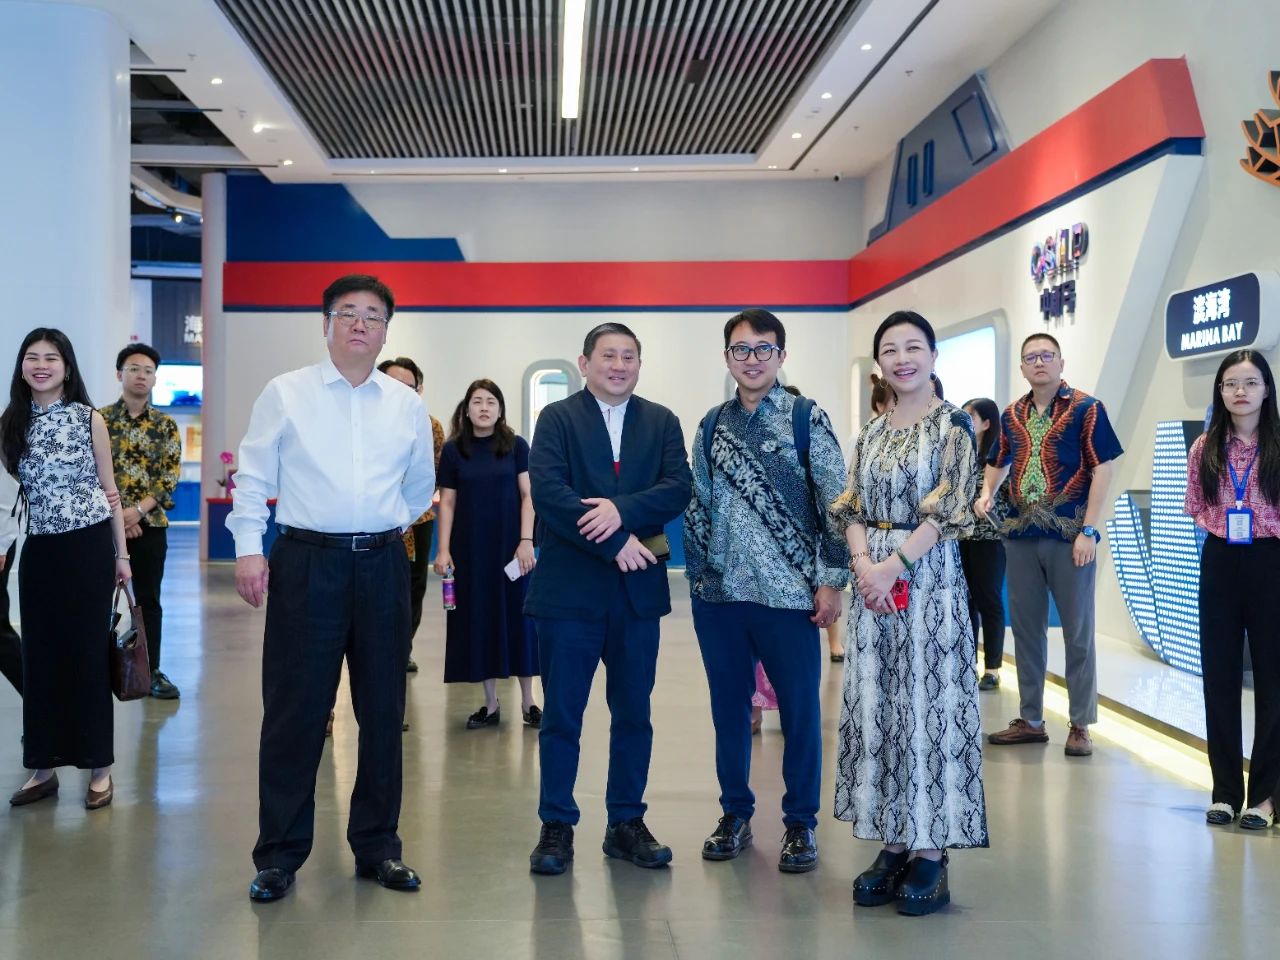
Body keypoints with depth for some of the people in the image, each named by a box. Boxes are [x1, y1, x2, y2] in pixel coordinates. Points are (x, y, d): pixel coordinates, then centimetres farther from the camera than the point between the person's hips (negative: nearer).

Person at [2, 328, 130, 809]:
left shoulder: (89, 419, -2)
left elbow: (109, 490, 3)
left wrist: (121, 554, 2)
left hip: (89, 547, -3)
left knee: (88, 654, 1)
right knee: (40, 656, 6)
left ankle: (100, 768, 10)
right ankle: (43, 766, 18)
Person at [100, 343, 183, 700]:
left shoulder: (165, 425, 5)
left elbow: (171, 475, -1)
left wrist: (138, 509, -15)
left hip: (150, 523, 1)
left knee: (149, 600, 7)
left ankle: (152, 671, 15)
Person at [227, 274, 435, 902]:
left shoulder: (407, 406, 9)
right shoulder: (285, 393, 2)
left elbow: (420, 485, 21)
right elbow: (253, 477, 1)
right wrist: (249, 549, -6)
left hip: (382, 565, 3)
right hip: (306, 563, -3)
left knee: (383, 711, 8)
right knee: (294, 710, -1)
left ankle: (376, 846, 21)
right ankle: (279, 855, 12)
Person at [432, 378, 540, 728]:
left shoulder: (516, 446, 1)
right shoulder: (453, 450, 3)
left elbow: (528, 495, -1)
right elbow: (447, 502, 4)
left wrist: (526, 541, -9)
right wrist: (443, 549, -3)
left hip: (511, 546, -1)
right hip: (470, 548, 1)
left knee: (517, 616, 3)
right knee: (479, 619, 4)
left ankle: (527, 701, 12)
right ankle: (491, 704, 14)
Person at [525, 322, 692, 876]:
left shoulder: (662, 422, 10)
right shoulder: (557, 419, 1)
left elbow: (678, 489, -3)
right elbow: (547, 492, -12)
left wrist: (622, 509, -20)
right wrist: (615, 544, -16)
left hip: (638, 588, 3)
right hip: (569, 588, -3)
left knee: (634, 715, 10)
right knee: (561, 716, 3)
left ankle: (627, 824, 22)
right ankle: (556, 826, 16)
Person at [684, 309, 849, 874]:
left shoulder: (807, 419, -2)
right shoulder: (711, 426, 10)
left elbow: (835, 504, -5)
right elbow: (698, 506, 14)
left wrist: (830, 580, -9)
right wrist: (697, 573, 9)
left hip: (789, 593, -4)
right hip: (719, 593, 4)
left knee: (800, 709, 3)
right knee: (728, 705, 12)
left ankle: (800, 824, 19)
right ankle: (735, 814, 27)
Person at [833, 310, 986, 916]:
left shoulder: (953, 424, -3)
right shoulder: (872, 432, 12)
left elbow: (950, 510, -11)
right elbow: (851, 507, 7)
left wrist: (894, 564, -16)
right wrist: (862, 564, -11)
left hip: (929, 578, -5)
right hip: (872, 581, 5)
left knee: (928, 704, -2)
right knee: (875, 707, 6)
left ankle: (930, 850, 8)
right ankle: (893, 843, 16)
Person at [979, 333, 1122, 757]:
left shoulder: (1086, 409, -5)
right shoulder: (1012, 415, 11)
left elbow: (1102, 469, -9)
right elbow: (998, 463, 24)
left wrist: (1088, 531, -15)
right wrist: (986, 495, 3)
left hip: (1069, 534, -5)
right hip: (1021, 535, 5)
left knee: (1077, 631, 3)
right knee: (1026, 628, 10)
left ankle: (1080, 725, 12)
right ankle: (1030, 720, 20)